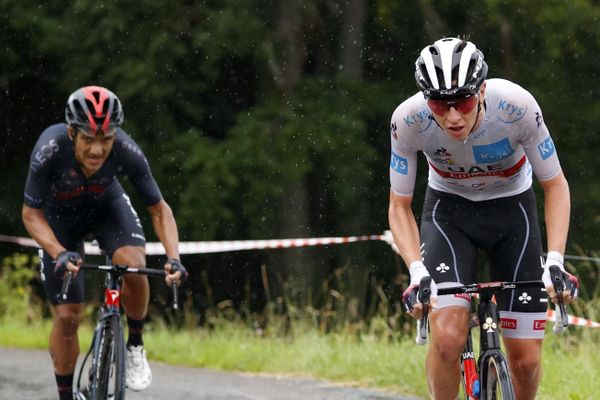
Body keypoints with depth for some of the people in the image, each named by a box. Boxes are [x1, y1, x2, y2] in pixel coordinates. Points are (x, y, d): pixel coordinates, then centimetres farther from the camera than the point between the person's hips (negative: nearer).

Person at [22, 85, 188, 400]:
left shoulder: (127, 152, -33)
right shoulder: (50, 150, -38)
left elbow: (159, 209, -21)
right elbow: (31, 214, -26)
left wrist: (174, 258, -36)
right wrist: (60, 254, -43)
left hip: (106, 205, 1)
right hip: (59, 217, -1)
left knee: (134, 266, -29)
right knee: (67, 316, -5)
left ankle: (135, 345, -4)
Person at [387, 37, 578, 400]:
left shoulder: (518, 106, -30)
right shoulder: (408, 120, -28)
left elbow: (555, 185, -15)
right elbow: (400, 206, -14)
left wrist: (555, 261, -27)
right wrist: (417, 271, -29)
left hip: (511, 207, 0)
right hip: (448, 209, 0)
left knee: (526, 359, -5)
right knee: (447, 336, -24)